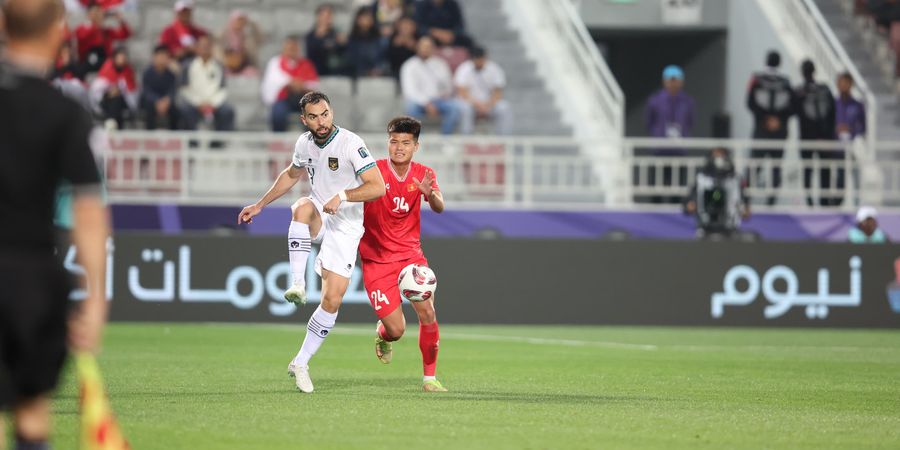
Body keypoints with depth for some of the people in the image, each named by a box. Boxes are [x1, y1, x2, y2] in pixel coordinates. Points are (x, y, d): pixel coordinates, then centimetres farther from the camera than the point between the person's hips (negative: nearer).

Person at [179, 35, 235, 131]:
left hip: (215, 103, 1)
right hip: (195, 104, -1)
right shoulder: (190, 66, 2)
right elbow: (185, 90, 1)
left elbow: (222, 90, 5)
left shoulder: (218, 67, 6)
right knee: (186, 112, -32)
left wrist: (212, 103, -12)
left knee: (228, 112, -28)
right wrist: (199, 103, -11)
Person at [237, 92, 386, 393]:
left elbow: (378, 187, -22)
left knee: (332, 300, -10)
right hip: (318, 217, 3)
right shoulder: (305, 143, 1)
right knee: (303, 207, -36)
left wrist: (343, 195, -34)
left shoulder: (350, 144, -17)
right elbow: (291, 175, 23)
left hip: (345, 226, -3)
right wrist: (260, 205, 24)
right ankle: (297, 284, -38)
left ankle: (301, 363, 3)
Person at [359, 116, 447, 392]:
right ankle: (382, 334, 30)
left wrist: (430, 193, -38)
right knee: (396, 330, -8)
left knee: (427, 312, -18)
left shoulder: (423, 174, 0)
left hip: (410, 253, 3)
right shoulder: (374, 171, -10)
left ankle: (429, 377, -2)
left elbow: (439, 208, -15)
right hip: (376, 260, -3)